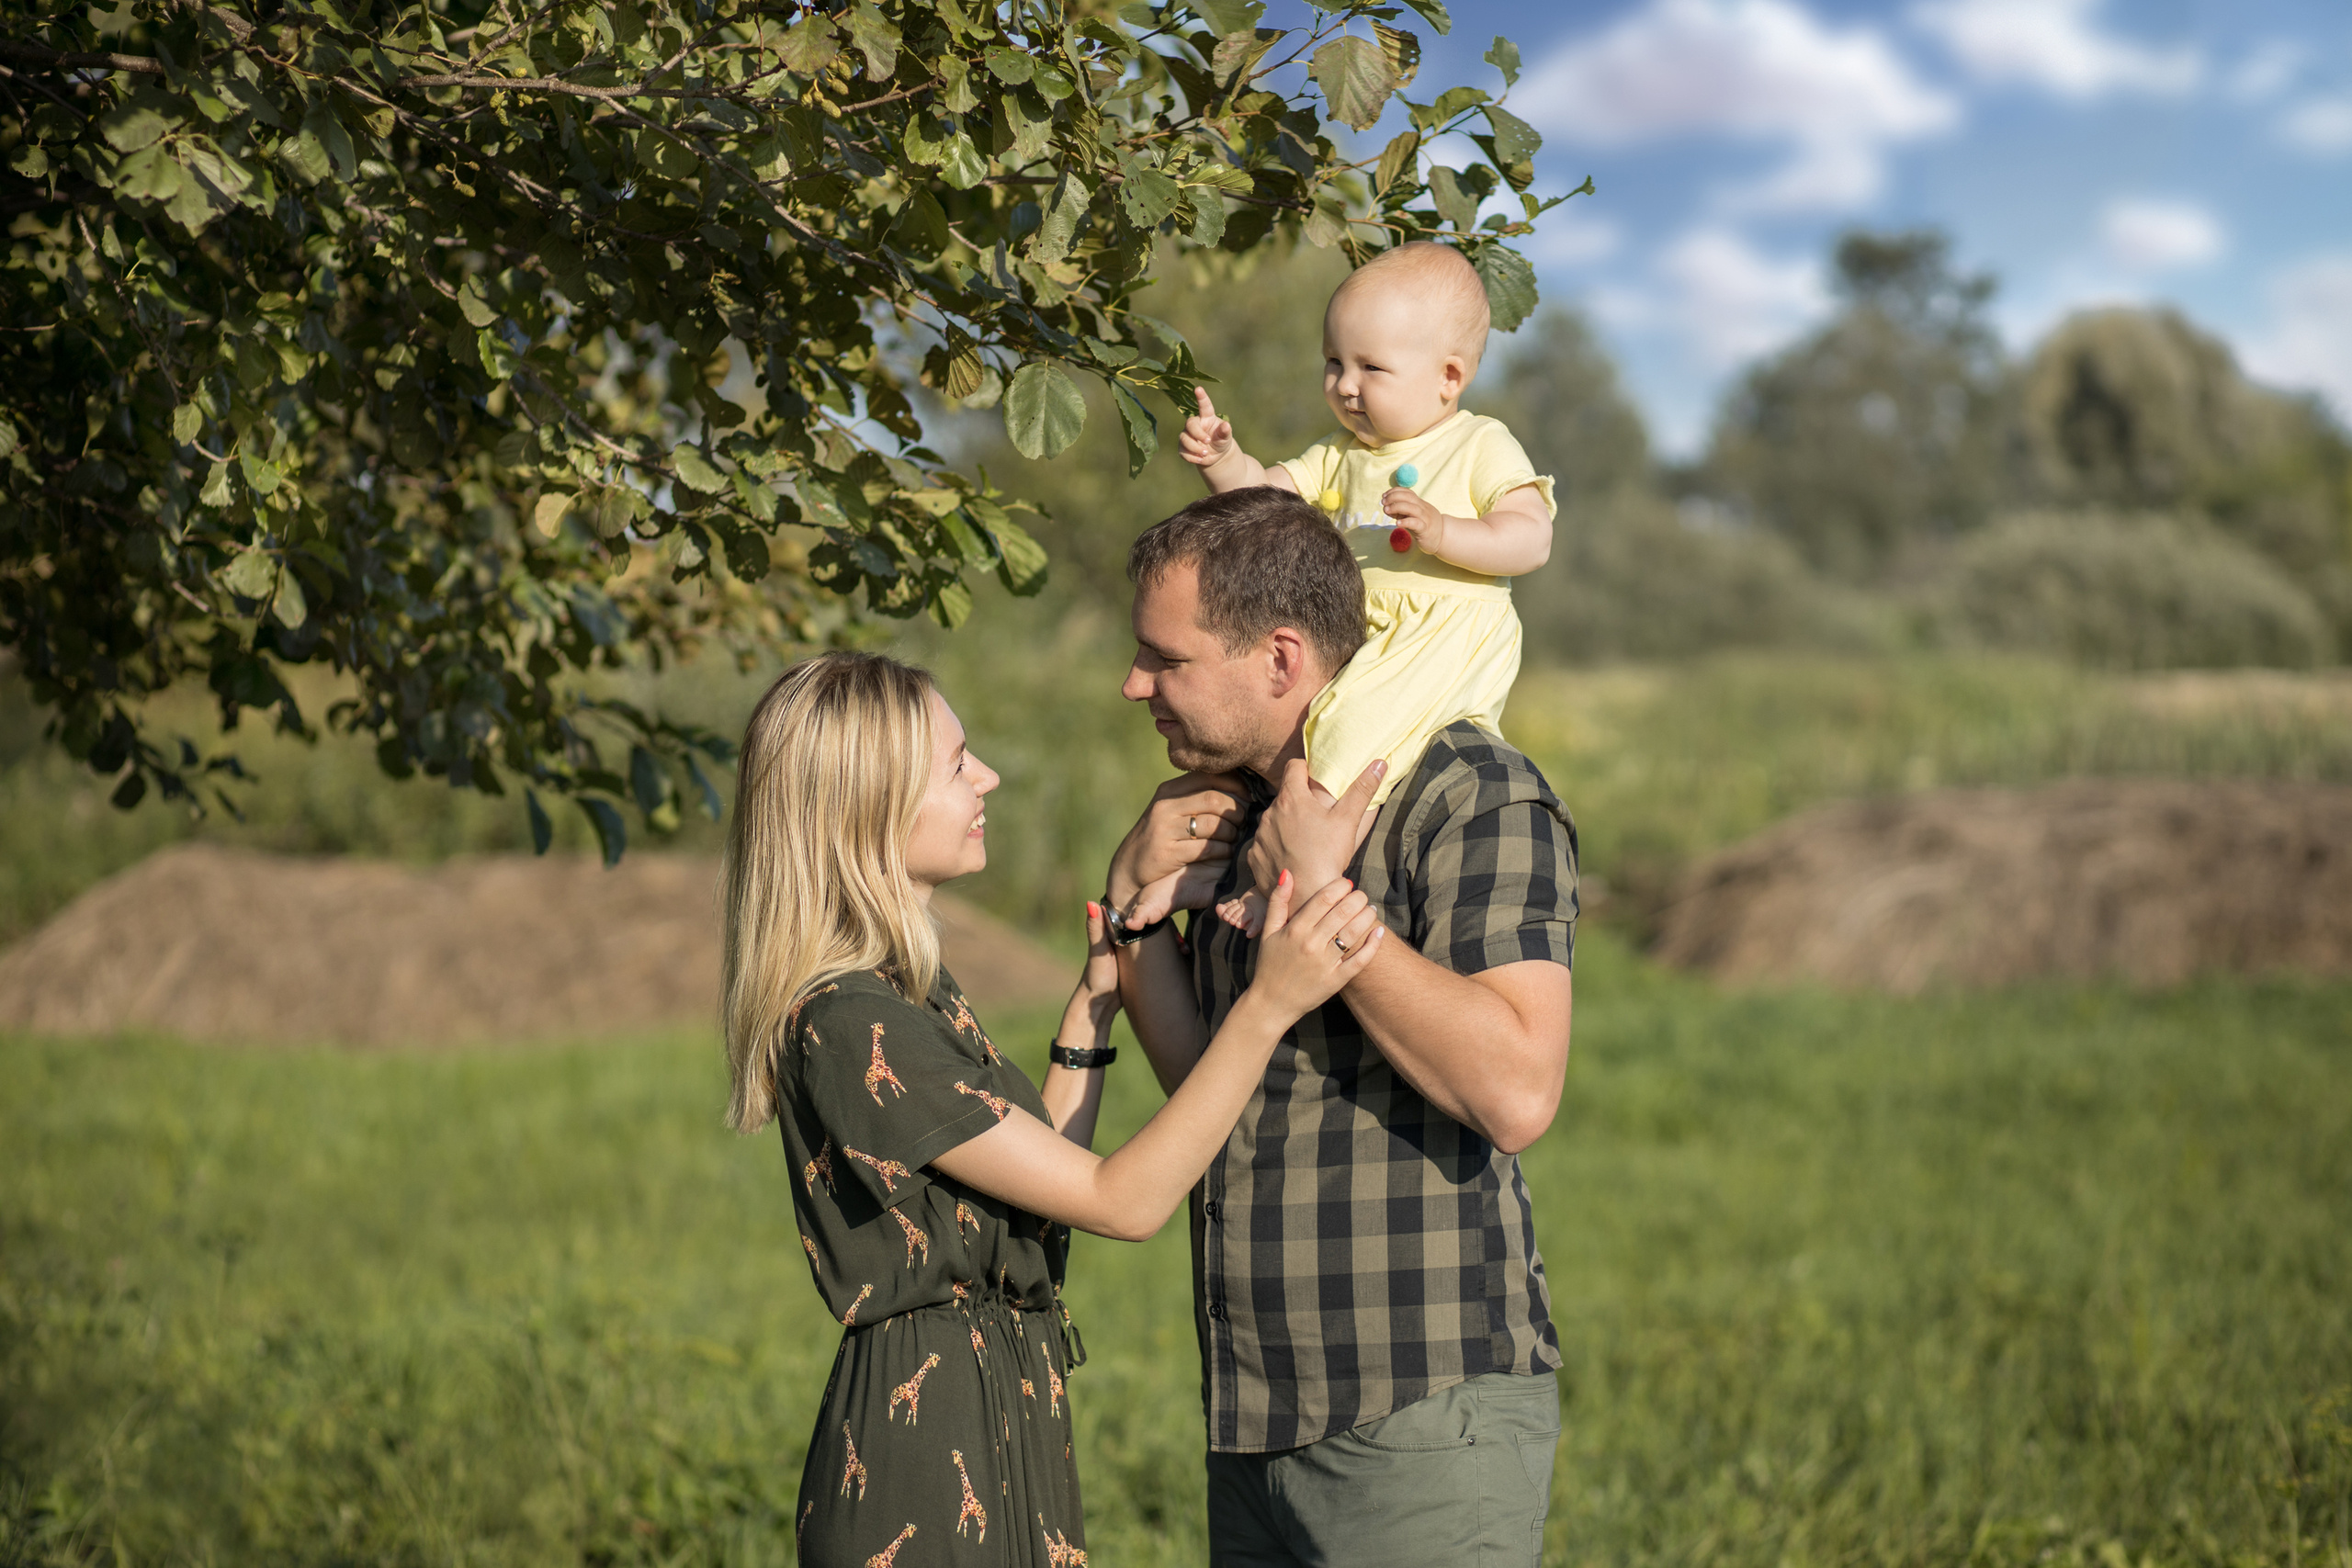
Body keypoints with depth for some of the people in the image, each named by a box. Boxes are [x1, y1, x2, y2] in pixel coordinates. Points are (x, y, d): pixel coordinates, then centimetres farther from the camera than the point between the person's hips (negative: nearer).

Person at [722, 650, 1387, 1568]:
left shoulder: (905, 993, 11)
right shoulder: (847, 1023, -21)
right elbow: (1123, 1201, -20)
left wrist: (1094, 1009, 13)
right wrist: (1270, 1003, -23)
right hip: (928, 1450, -10)